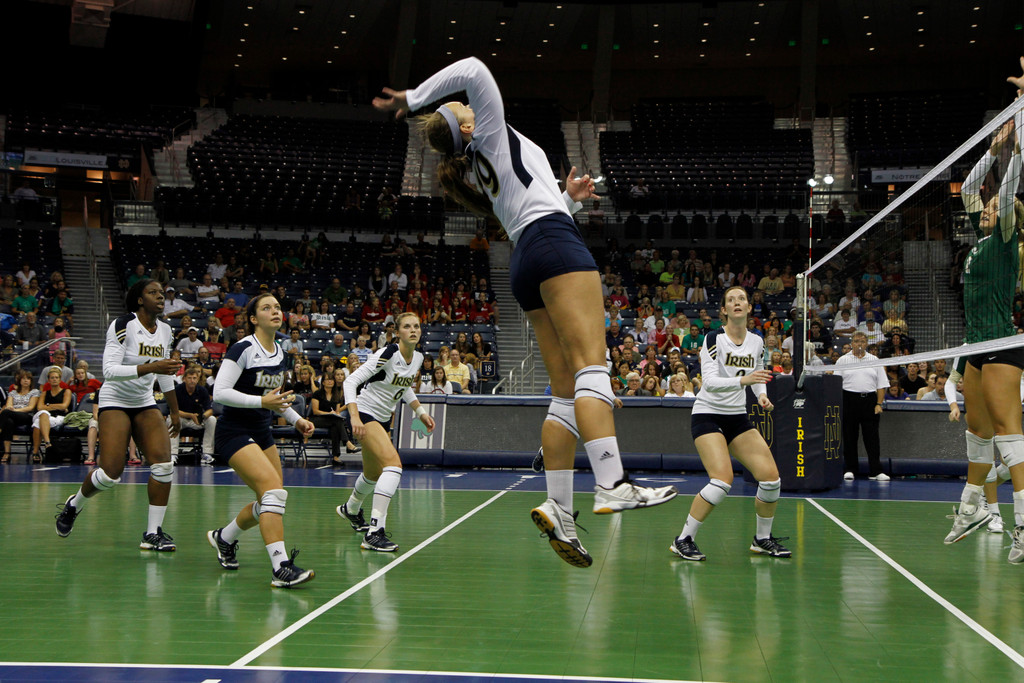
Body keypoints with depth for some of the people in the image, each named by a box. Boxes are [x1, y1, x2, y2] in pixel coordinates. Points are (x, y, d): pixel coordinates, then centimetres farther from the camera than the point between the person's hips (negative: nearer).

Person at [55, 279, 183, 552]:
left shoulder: (165, 330, 5)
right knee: (110, 473, -13)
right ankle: (74, 504, 19)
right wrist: (150, 367, -33)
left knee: (164, 464, -14)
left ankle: (153, 533, -6)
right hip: (115, 401, -6)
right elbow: (110, 370, -25)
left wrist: (175, 412, 21)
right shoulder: (123, 326, -15)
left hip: (145, 403, 6)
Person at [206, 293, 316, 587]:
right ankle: (281, 568, -27)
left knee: (270, 502, 10)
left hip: (262, 433, 9)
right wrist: (262, 402, -26)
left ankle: (224, 537, 35)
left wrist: (296, 419, 9)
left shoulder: (279, 353, 10)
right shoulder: (243, 349, -14)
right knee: (274, 490, -24)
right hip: (234, 432, -9)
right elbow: (220, 392, -19)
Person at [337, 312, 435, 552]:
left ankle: (351, 510, 56)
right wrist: (354, 417, -34)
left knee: (374, 473, 25)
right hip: (365, 414, -9)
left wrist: (421, 412, 9)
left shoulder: (418, 357, 1)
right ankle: (375, 531, -30)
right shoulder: (388, 354, -23)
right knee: (394, 463, -28)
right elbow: (351, 381, -24)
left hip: (384, 419, 9)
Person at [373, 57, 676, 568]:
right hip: (554, 244, -8)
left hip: (525, 266, 8)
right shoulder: (492, 135, 11)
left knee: (566, 391, 1)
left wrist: (568, 199, 26)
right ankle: (612, 485, -36)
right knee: (592, 368, -21)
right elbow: (473, 70, 0)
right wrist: (413, 98, 7)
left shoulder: (485, 175, 30)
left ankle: (558, 511, -8)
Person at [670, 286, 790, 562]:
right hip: (708, 414, -6)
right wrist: (742, 380, -36)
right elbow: (709, 381, -22)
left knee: (771, 477, -4)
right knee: (723, 479, -24)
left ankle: (763, 539, 18)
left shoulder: (757, 342, 5)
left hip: (737, 418, 6)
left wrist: (762, 394, -2)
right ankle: (683, 540, -12)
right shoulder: (714, 339, -12)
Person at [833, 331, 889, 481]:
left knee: (872, 436, -1)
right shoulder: (842, 361, 7)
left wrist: (879, 404, -2)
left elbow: (881, 384, 8)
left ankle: (875, 471, 0)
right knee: (849, 436, 2)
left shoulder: (874, 360, 11)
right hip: (849, 400, -1)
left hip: (870, 400, 1)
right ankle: (850, 470, 10)